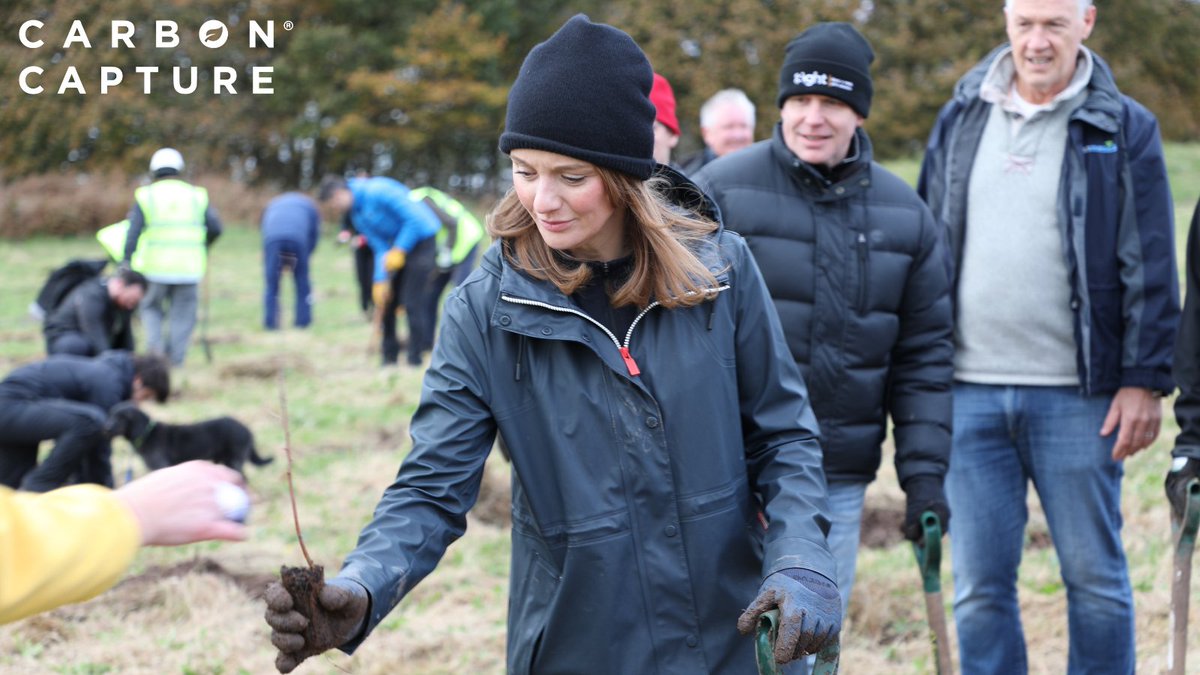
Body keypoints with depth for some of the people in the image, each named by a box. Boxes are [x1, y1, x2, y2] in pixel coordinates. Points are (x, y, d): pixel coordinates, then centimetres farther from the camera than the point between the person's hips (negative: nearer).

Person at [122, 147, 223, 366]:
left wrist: (126, 263, -2)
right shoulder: (196, 195, 8)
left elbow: (133, 233, -3)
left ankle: (154, 346, -1)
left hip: (155, 267, 0)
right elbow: (215, 228, 2)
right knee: (182, 316, 7)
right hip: (189, 267, 0)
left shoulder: (145, 196, 4)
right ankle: (175, 361, 2)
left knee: (151, 308, 18)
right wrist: (202, 246, 19)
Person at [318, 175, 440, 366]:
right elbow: (380, 248, 5)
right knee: (386, 300, 8)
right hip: (400, 246, 9)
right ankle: (390, 356, 18)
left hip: (422, 241, -9)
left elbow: (415, 218, -23)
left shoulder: (377, 191, -22)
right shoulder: (357, 214, 6)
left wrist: (399, 251, -21)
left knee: (412, 302, -12)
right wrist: (381, 281, -6)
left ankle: (415, 359, -5)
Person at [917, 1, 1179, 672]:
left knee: (1094, 576, 5)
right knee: (980, 585, 6)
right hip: (970, 391, 3)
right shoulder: (961, 118, 11)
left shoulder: (1125, 130, 2)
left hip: (1077, 395, -2)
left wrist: (1145, 380, -6)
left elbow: (1151, 270, 0)